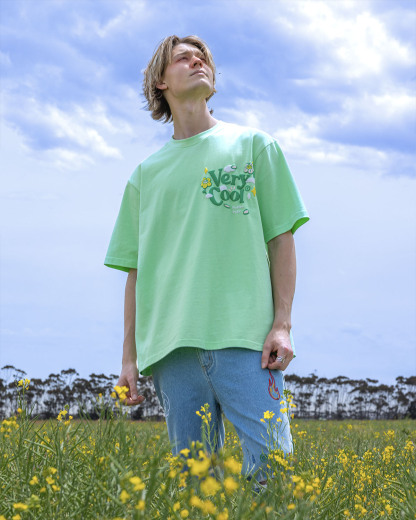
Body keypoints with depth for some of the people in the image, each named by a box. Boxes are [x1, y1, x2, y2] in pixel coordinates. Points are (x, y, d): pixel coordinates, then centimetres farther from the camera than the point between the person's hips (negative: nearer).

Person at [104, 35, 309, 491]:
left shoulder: (253, 145, 14)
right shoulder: (146, 174, 19)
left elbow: (281, 238, 9)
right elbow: (135, 271, 18)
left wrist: (282, 324, -2)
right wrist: (129, 357, 11)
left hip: (245, 337, -2)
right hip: (172, 346, 2)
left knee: (269, 467, -13)